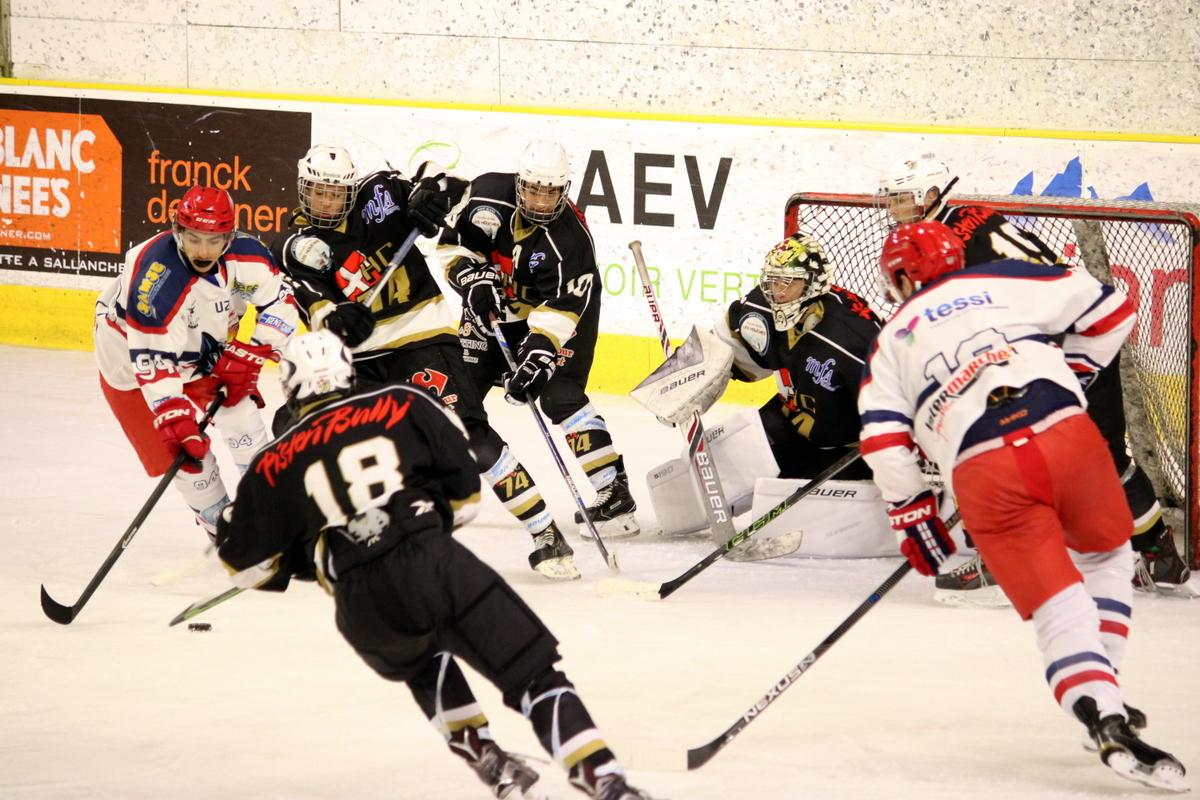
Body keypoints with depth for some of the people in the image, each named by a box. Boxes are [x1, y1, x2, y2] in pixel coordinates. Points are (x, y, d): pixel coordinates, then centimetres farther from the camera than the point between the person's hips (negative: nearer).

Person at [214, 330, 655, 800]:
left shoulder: (274, 466, 14)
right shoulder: (404, 406, 13)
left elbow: (246, 564, 18)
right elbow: (466, 494, 15)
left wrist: (298, 564, 37)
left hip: (364, 610, 2)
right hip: (435, 565, -2)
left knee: (421, 663, 36)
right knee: (534, 674, 2)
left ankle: (486, 760, 22)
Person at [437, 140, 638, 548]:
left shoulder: (570, 236, -30)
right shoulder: (489, 196, -20)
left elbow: (558, 310, -34)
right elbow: (453, 242, -7)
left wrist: (538, 355, -44)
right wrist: (473, 276, -24)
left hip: (561, 310, -4)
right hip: (495, 306, 5)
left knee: (559, 396, -20)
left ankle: (613, 494, -18)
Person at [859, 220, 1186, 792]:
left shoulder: (891, 344, 23)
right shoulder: (1001, 280, 22)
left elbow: (884, 442, 11)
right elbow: (1108, 309, 18)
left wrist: (913, 519, 22)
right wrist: (1068, 372, 32)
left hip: (983, 472, -1)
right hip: (1066, 433, 1)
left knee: (1058, 610, 2)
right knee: (1105, 558, 28)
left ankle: (1104, 718, -21)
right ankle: (1101, 693, 23)